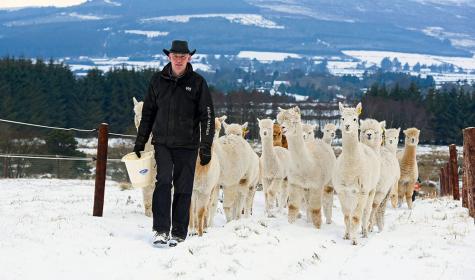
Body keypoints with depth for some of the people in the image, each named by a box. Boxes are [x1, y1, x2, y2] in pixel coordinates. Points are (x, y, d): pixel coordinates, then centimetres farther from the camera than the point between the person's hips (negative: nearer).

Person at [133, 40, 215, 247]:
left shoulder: (197, 82, 2)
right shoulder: (158, 80, 8)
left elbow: (207, 116, 2)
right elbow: (148, 112, 15)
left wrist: (206, 146, -5)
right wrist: (140, 142, 13)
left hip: (187, 145, -1)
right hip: (162, 143, 1)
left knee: (183, 189, 2)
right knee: (163, 181, -16)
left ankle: (179, 234, 11)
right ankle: (160, 230, -13)